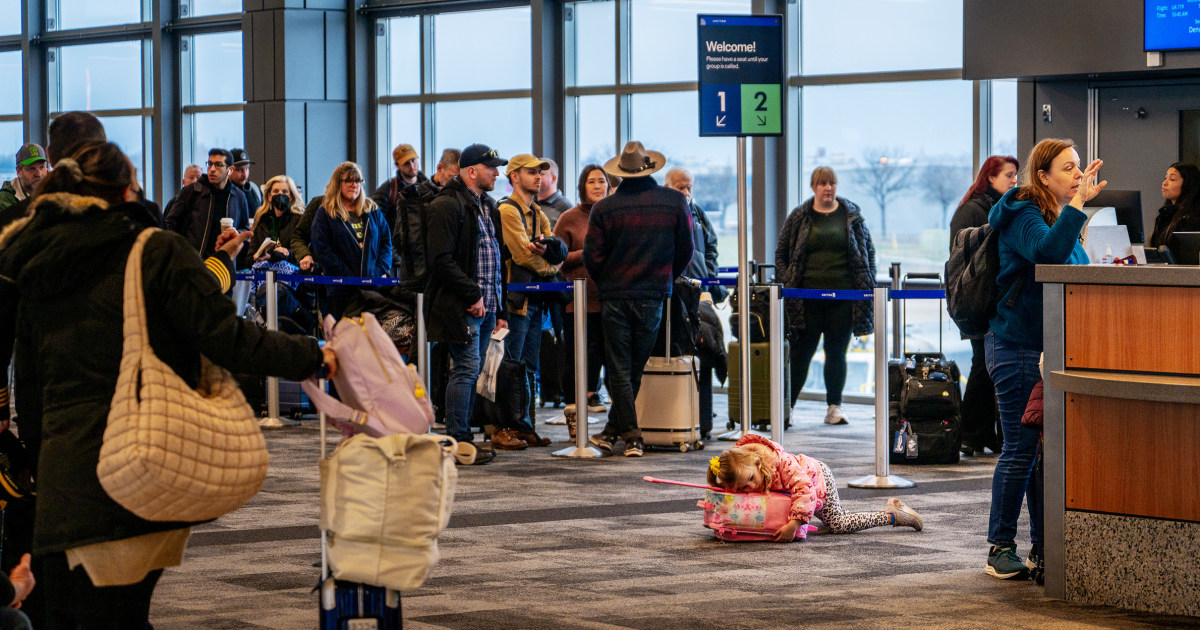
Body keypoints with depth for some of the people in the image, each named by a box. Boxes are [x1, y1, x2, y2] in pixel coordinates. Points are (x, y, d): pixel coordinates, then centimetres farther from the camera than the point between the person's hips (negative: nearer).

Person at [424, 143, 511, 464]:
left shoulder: (487, 206, 21)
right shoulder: (447, 206, -9)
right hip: (460, 306, -9)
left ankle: (461, 438, 12)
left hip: (485, 306, 9)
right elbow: (442, 260, -17)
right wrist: (473, 295, -17)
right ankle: (457, 442, -9)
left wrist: (499, 308, 20)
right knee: (467, 367, -11)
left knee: (471, 371, 8)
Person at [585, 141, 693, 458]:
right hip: (653, 297, 1)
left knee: (620, 370, 4)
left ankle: (632, 436, -2)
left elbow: (593, 257, -4)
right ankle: (612, 431, 16)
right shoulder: (675, 202, -2)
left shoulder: (604, 208, -5)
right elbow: (685, 252, 3)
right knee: (636, 368, 11)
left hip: (614, 297, -1)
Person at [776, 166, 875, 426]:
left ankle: (834, 407, 13)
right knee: (800, 353, 0)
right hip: (807, 298, -1)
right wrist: (787, 283, -2)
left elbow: (868, 250, 13)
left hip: (843, 297, 1)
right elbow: (781, 254, 10)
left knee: (837, 353, 4)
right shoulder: (799, 217, 6)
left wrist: (867, 285, 4)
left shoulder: (851, 215, 8)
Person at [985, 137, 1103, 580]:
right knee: (1021, 449, -5)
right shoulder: (1024, 216, -12)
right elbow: (1047, 253, -32)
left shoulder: (1061, 217, 15)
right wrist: (1078, 203, -29)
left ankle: (1042, 545, 14)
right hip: (1017, 348, -8)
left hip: (1052, 349, 8)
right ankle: (1000, 549, 3)